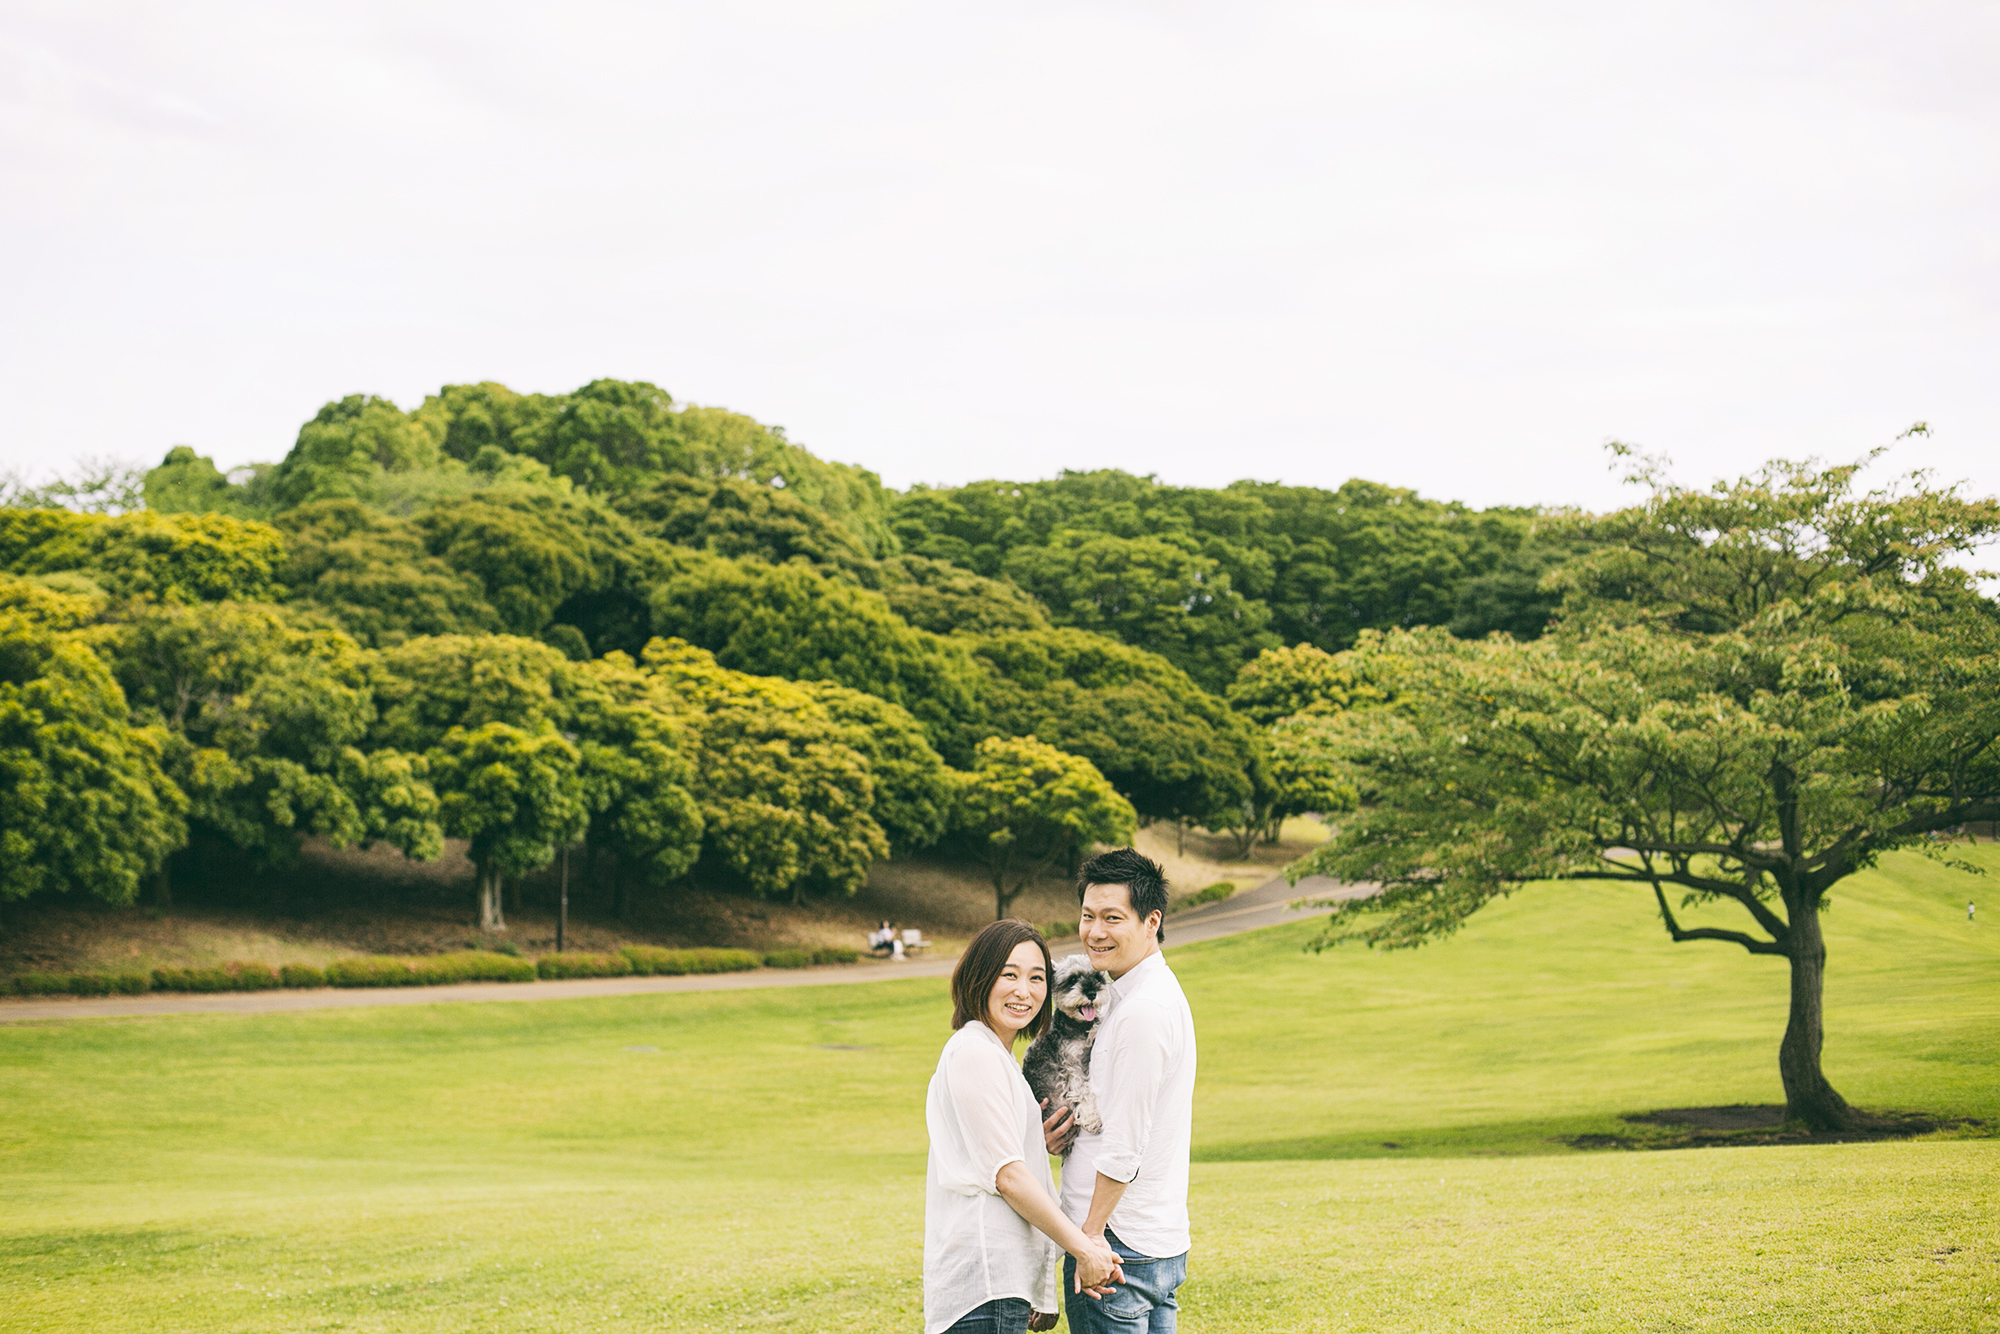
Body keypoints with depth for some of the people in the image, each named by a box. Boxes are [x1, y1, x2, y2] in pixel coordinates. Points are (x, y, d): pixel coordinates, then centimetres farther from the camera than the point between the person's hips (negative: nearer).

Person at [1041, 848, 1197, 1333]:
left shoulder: (1143, 1011, -17)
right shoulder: (1159, 992, 15)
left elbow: (1124, 1149, -18)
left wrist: (1089, 1238, -14)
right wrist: (1063, 1134, 4)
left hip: (1120, 1243, -10)